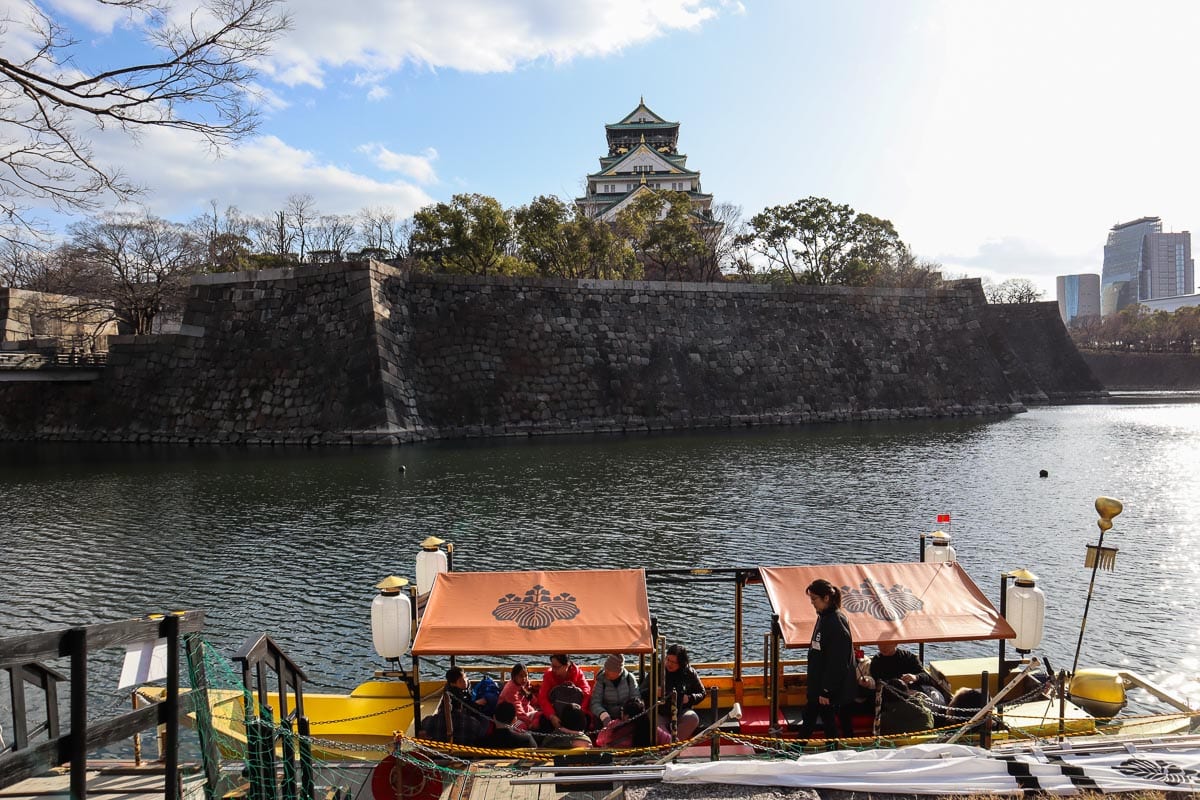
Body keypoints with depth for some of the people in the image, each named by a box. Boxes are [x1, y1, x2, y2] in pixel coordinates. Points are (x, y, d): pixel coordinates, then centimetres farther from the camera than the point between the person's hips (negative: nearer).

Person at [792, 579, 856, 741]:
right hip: (818, 684, 9)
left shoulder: (836, 621, -22)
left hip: (831, 688, -9)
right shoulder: (824, 617, 7)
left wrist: (826, 691, -20)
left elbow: (836, 661, -22)